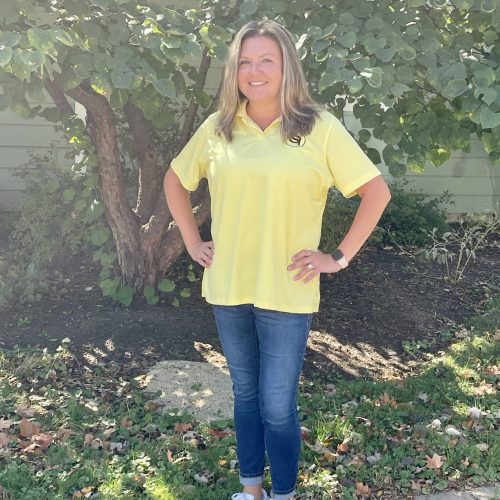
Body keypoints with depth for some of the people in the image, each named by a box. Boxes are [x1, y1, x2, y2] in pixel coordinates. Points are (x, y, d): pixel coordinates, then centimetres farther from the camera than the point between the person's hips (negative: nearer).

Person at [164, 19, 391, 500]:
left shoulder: (318, 128, -7)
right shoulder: (217, 128, 3)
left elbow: (376, 191, -6)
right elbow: (174, 182, 17)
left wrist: (339, 256, -8)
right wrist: (192, 243, 9)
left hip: (286, 293, -4)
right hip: (227, 289, 4)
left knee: (277, 406, 4)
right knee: (245, 393, 18)